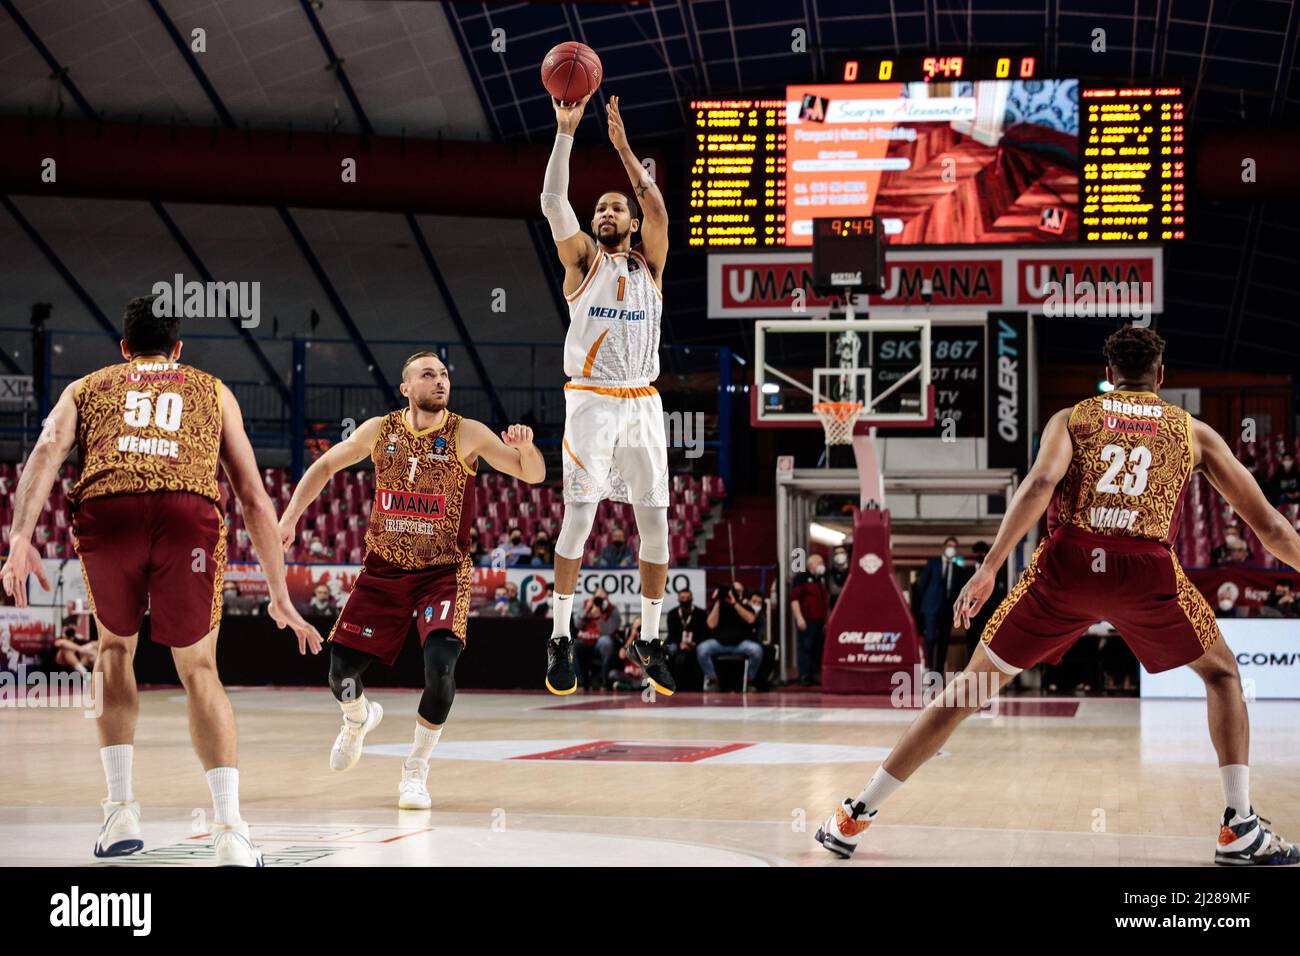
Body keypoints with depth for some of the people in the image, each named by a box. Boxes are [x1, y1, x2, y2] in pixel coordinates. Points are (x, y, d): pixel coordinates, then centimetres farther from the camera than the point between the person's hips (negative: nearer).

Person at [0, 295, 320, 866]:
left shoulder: (87, 387, 31)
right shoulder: (212, 391, 32)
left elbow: (47, 451, 8)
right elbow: (255, 500, 27)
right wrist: (280, 598, 29)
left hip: (106, 513, 0)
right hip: (190, 515, 0)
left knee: (115, 647, 28)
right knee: (199, 672, 16)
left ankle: (121, 810, 20)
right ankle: (230, 829, -1)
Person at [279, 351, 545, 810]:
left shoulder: (466, 434, -9)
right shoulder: (380, 430, -2)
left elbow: (533, 475, -13)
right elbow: (325, 466, 12)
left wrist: (525, 447, -35)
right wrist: (290, 517, 3)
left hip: (443, 573, -2)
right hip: (383, 569, 3)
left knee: (440, 666, -24)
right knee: (340, 671, 1)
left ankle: (415, 773, -3)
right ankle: (359, 719, 39)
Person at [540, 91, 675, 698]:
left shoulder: (649, 264, 10)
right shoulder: (582, 261, 6)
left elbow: (656, 204, -6)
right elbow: (552, 201, -8)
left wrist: (621, 145, -9)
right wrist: (566, 132, -14)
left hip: (642, 405, 2)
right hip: (590, 402, -2)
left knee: (656, 524, 2)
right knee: (578, 518, -7)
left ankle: (650, 641, 12)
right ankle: (560, 640, 1)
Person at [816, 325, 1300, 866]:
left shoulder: (1071, 418, 19)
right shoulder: (1193, 431, 21)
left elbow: (1041, 483, -3)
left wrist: (988, 569, -9)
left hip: (1068, 564, 1)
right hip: (1148, 571, -1)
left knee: (973, 685, 14)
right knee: (1221, 673, 25)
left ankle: (855, 816, 15)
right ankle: (1240, 829, 13)